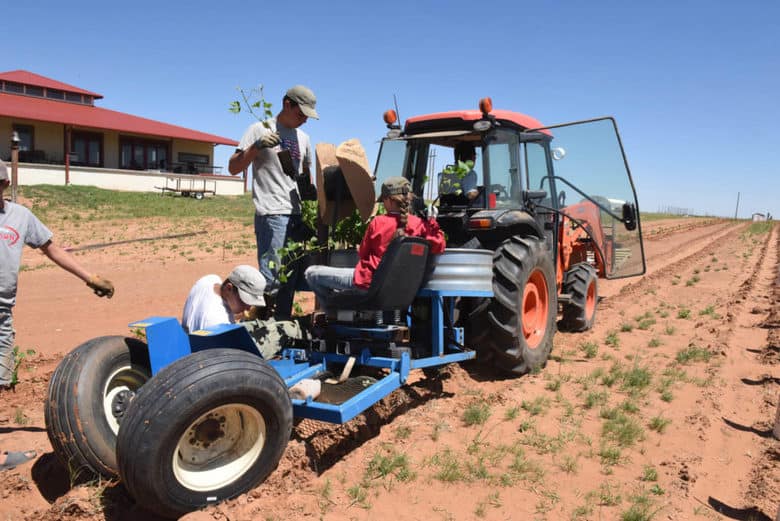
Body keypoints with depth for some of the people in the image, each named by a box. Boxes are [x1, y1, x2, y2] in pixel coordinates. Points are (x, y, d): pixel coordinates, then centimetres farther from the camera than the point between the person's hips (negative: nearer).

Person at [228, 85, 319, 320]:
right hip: (272, 215, -7)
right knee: (271, 277, -14)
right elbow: (233, 168, -3)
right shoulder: (260, 129, 1)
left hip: (298, 216, 7)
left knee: (292, 277, 10)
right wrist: (256, 146, -18)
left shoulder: (303, 137, 19)